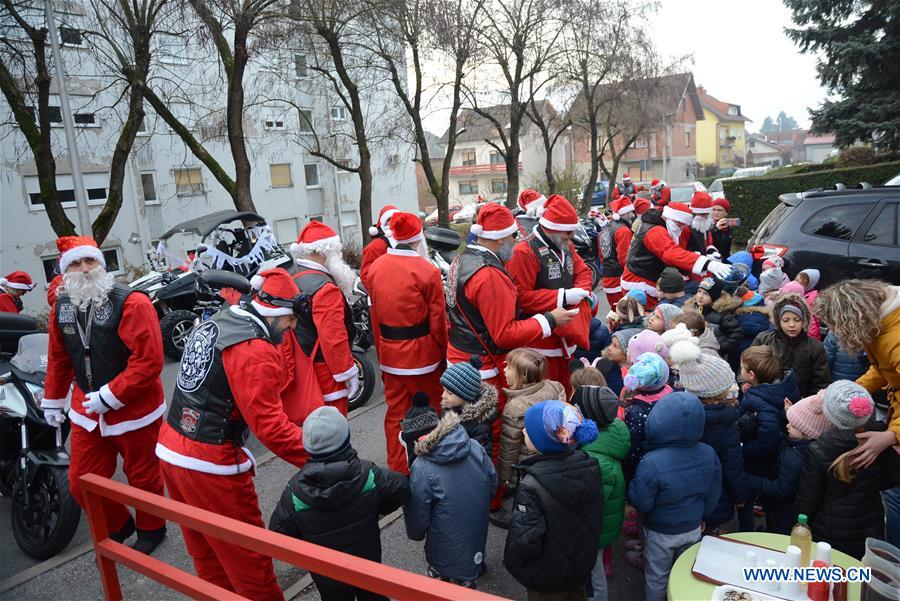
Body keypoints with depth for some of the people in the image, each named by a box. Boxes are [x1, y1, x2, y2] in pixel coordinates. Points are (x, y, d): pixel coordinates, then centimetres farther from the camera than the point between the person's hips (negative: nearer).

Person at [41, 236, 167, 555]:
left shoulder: (130, 303, -20)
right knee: (81, 483, 13)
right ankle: (119, 527, 40)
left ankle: (151, 529, 40)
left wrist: (109, 396, -23)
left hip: (134, 410, -6)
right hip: (87, 412, 6)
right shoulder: (62, 307, 2)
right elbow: (58, 359, 15)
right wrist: (52, 400, 19)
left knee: (142, 477, 13)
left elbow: (149, 360, -25)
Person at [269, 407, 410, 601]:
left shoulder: (295, 490, -26)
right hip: (369, 564, 1)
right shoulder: (367, 473, -25)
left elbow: (279, 532, -16)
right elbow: (401, 489, -11)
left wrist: (306, 546, 3)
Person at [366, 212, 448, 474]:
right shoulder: (427, 271, -16)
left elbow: (375, 316, 6)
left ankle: (398, 471, 23)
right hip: (422, 353, -5)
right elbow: (438, 320, -12)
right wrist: (444, 353, 1)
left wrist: (381, 351, 15)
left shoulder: (375, 267, 0)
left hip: (389, 354, 5)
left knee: (396, 412, 14)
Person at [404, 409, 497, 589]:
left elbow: (417, 513, -16)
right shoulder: (475, 447, -13)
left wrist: (415, 533, 6)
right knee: (465, 585, 28)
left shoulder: (422, 467, -27)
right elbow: (493, 483, 2)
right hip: (476, 540, 5)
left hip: (445, 547, -5)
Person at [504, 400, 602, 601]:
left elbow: (524, 540, -31)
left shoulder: (532, 485, -33)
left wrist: (512, 563, -10)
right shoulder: (589, 465, -12)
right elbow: (596, 517, 1)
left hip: (547, 584, -5)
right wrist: (586, 553, 15)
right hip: (582, 568, 6)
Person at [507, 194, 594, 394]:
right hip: (541, 341, -8)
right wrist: (563, 297, -23)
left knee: (565, 390, 21)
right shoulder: (524, 252, -20)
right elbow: (522, 296, -24)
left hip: (567, 334, 8)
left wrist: (580, 291, -10)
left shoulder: (566, 246, 9)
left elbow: (583, 271, 14)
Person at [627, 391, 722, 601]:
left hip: (660, 533, -4)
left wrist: (632, 485, -5)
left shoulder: (652, 463, -34)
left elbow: (641, 503, -24)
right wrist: (702, 516, 16)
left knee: (656, 578, 19)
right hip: (693, 529, 4)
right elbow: (713, 494, -1)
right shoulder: (709, 454, -16)